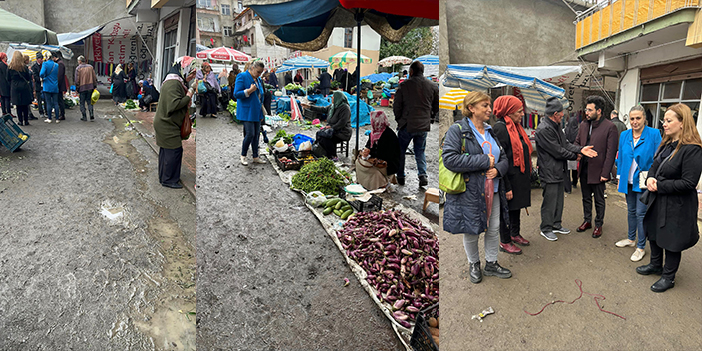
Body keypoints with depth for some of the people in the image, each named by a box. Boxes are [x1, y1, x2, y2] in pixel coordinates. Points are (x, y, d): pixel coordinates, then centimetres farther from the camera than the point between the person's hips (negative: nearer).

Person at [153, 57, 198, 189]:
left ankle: (163, 178, 29)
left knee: (165, 151, 17)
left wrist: (190, 90, 2)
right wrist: (190, 92, -24)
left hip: (166, 124, 11)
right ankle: (169, 180, 7)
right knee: (174, 150, -4)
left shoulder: (177, 81, 13)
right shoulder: (173, 83, -21)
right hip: (167, 125, -11)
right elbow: (174, 105, -29)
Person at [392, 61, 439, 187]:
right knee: (420, 152, 17)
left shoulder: (404, 85, -6)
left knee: (401, 151, 14)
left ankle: (400, 177, 19)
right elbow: (436, 107, 10)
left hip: (407, 125, -3)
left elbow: (396, 107, -3)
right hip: (424, 125, 3)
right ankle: (423, 175, 2)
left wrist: (399, 120, 12)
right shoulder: (433, 86, 2)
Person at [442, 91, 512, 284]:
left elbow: (504, 159, 16)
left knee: (494, 229, 14)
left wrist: (498, 169, -9)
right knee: (471, 231, 9)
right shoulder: (457, 130, -11)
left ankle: (491, 263, 34)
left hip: (493, 191, 6)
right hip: (469, 193, -6)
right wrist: (484, 161, -21)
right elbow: (449, 159, -24)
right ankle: (474, 265, 32)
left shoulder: (490, 131, 11)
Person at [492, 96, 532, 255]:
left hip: (520, 178, 9)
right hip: (509, 179, -9)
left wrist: (527, 176, 17)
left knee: (516, 206, 20)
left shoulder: (515, 126, 10)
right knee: (507, 209, 4)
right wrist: (506, 187, -22)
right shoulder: (500, 128, -20)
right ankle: (505, 242, 17)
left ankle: (515, 234, 37)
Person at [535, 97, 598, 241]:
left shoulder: (556, 126, 10)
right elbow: (557, 151, -20)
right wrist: (575, 156, -5)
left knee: (559, 200, 18)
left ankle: (556, 225, 32)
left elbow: (565, 144, 8)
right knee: (549, 202, 1)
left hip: (559, 171, 10)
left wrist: (580, 149, -9)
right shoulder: (543, 129, -22)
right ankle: (546, 229, 14)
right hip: (549, 173, -10)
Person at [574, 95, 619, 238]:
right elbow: (577, 142, 16)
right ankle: (587, 221, 33)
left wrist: (605, 173, -16)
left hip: (598, 170, -5)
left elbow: (611, 152, -13)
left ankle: (598, 224, 24)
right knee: (586, 198, 18)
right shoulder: (584, 124, 6)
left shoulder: (610, 127, -13)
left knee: (599, 200, 10)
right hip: (584, 168, 6)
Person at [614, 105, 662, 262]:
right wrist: (620, 178, 11)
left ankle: (641, 247, 12)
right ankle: (631, 239, 34)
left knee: (641, 213, -1)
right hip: (628, 181, 5)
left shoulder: (654, 134, -10)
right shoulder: (624, 135, 4)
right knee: (631, 210, 18)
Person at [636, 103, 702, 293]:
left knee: (671, 241, 7)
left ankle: (668, 276, 25)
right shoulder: (666, 144, 5)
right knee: (654, 233, 22)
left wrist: (659, 186, -19)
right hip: (658, 201, 8)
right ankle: (655, 264, 43)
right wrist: (650, 178, -6)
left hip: (677, 206, -8)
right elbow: (654, 165, 15)